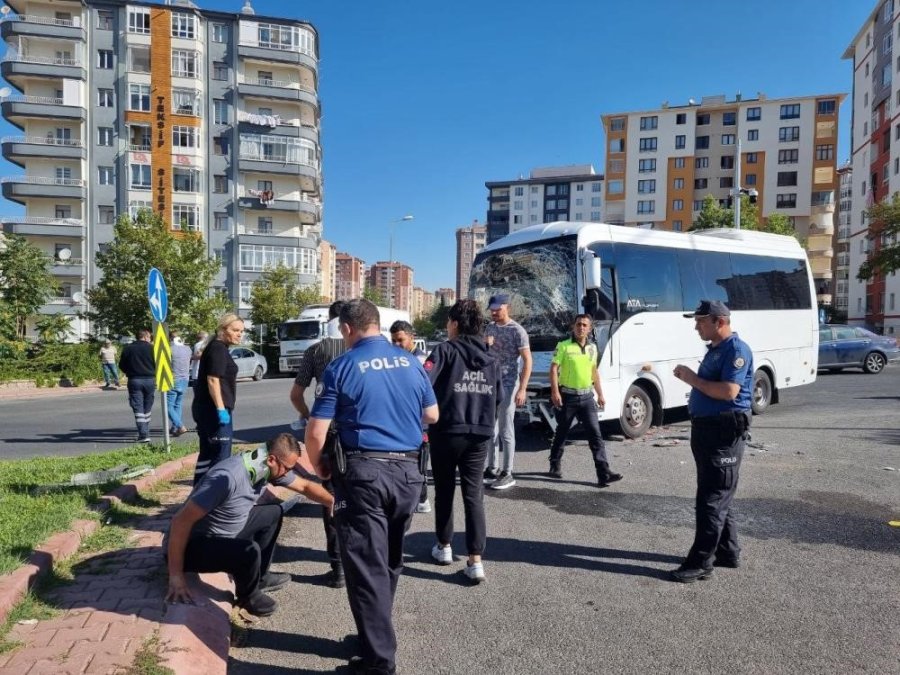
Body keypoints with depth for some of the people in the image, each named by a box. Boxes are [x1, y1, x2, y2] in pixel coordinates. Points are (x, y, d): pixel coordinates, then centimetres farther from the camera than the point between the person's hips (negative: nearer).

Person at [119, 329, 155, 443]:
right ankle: (145, 432, 21)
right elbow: (158, 364, -4)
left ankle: (143, 434, -10)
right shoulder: (151, 348, -3)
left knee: (138, 408, -1)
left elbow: (122, 366, 6)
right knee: (147, 408, 14)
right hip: (150, 380, 0)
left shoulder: (128, 349, 2)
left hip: (134, 380, 0)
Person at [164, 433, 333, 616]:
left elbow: (305, 486, 8)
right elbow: (181, 521, -31)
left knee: (274, 513, 10)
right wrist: (176, 576, -25)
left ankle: (260, 577, 24)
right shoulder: (228, 476, -34)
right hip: (191, 545, -9)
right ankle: (248, 596, 2)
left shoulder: (266, 468, -8)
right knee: (249, 551, -31)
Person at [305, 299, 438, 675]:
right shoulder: (411, 363, 5)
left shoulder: (341, 367, -7)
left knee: (366, 564, 4)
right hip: (408, 471, 5)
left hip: (363, 471, -5)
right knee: (390, 560, 20)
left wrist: (319, 467, 9)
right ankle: (377, 633, 37)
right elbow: (432, 416, 16)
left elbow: (316, 433, -10)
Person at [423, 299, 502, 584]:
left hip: (447, 432, -3)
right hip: (481, 435, 3)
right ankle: (475, 561, 3)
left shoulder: (446, 350, -7)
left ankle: (444, 547, 30)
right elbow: (498, 398, 13)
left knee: (444, 491, 16)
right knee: (474, 494, 7)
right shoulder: (491, 359, 9)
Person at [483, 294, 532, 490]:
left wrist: (522, 389, -20)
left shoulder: (517, 331, -10)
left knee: (506, 430, -2)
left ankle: (507, 474, 5)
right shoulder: (490, 327, 10)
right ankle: (492, 469, 22)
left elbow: (527, 361, -12)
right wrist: (485, 344, -4)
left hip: (507, 385, -7)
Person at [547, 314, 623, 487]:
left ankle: (604, 474, -7)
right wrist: (555, 392, -21)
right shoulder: (563, 346, -6)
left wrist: (600, 394, 18)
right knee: (562, 433, 10)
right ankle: (555, 466, 29)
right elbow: (554, 369, -10)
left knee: (596, 434, -4)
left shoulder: (593, 348, 11)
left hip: (586, 396, 4)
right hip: (567, 396, -4)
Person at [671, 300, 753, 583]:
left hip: (725, 432, -10)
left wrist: (693, 379, -17)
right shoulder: (714, 349, 16)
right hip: (705, 428, 10)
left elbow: (729, 391, -25)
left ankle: (700, 562, 0)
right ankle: (727, 552, 29)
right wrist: (689, 379, 6)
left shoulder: (736, 350, -14)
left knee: (712, 499, -5)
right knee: (717, 495, 17)